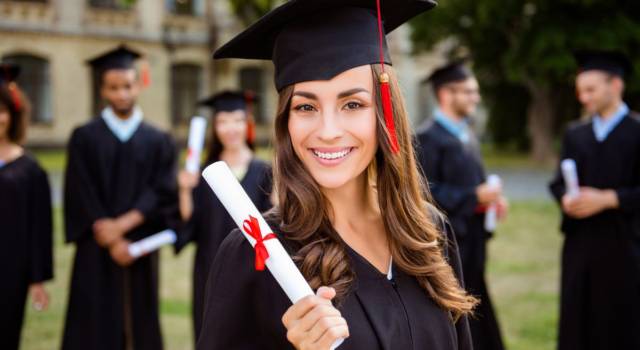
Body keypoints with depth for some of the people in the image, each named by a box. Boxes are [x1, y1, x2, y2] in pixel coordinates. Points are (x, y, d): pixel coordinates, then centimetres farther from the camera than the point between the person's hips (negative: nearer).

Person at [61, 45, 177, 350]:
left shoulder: (158, 141, 7)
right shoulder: (84, 138, 3)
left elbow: (163, 193, -3)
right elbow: (81, 197, -4)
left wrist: (121, 225, -16)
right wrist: (112, 241, -12)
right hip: (96, 255, -1)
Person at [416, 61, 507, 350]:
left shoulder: (467, 136, 14)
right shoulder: (428, 139, -14)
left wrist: (491, 198, 3)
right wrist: (475, 196, -20)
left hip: (470, 242, 9)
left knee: (476, 321, 14)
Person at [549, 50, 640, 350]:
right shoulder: (574, 134, 12)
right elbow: (558, 182, 11)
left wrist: (607, 199, -18)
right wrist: (566, 199, -10)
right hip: (579, 245, 4)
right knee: (576, 325, 5)